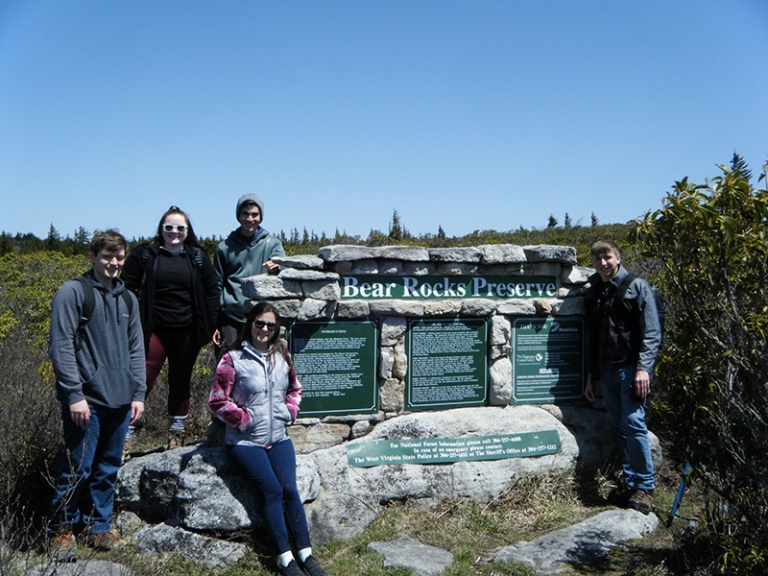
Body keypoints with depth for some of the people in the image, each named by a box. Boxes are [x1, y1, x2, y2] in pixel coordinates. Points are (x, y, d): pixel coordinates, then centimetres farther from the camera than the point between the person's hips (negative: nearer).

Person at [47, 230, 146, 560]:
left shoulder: (127, 299, 14)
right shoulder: (73, 292, -4)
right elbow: (61, 347, -9)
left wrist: (138, 393, 8)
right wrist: (74, 395, -14)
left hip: (120, 401, 6)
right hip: (86, 399, -5)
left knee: (108, 468, 12)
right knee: (78, 468, -2)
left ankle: (98, 526, 26)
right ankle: (60, 529, 17)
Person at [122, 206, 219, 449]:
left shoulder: (198, 257, 7)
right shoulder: (144, 254, 2)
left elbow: (211, 291, 9)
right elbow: (127, 287, 3)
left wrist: (211, 323, 2)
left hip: (187, 332, 2)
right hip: (153, 331, -2)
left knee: (180, 383, 12)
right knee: (143, 380, -7)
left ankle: (176, 434, 24)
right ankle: (125, 433, 4)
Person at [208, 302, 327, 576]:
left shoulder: (282, 356, 8)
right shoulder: (233, 359, -8)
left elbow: (294, 389, 21)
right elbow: (217, 400, -7)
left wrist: (290, 411, 5)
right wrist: (243, 419, -12)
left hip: (279, 438, 4)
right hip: (246, 441, -4)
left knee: (290, 489, -8)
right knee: (272, 490, -15)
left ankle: (306, 554, -1)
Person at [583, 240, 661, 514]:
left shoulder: (637, 287, -1)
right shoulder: (593, 294, 16)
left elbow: (651, 333, -7)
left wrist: (643, 368, -18)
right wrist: (591, 376, 17)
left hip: (631, 367, -5)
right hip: (606, 370, 6)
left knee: (633, 423, -10)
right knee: (618, 426, 7)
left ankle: (645, 487, 0)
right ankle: (630, 482, 15)